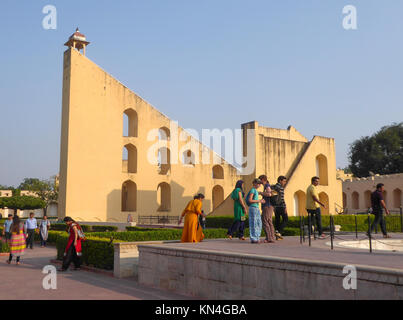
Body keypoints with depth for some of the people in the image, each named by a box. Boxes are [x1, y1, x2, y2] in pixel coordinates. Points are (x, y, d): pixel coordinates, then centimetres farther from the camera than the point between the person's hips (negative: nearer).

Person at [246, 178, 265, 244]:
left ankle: (256, 238, 15)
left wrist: (260, 200, 6)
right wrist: (258, 201, -14)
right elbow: (250, 200, -16)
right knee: (253, 224, -6)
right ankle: (253, 239, -3)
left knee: (259, 223, 9)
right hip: (253, 208, -9)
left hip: (257, 208, 9)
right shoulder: (252, 190, -9)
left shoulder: (256, 191, 19)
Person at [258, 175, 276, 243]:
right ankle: (272, 238, 7)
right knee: (269, 223, 8)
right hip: (269, 207, 10)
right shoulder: (266, 186, 19)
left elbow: (269, 194, -27)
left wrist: (261, 193, -15)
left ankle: (269, 238, -10)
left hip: (267, 207, -10)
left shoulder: (267, 185, -10)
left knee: (265, 222, -9)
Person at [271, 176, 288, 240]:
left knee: (277, 220, 11)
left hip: (275, 206, 8)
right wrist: (285, 207, -18)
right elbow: (282, 198, -18)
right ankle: (279, 232, -10)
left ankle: (277, 236, 11)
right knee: (285, 219, 2)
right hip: (281, 206, -8)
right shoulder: (281, 187, -11)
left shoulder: (273, 187, 13)